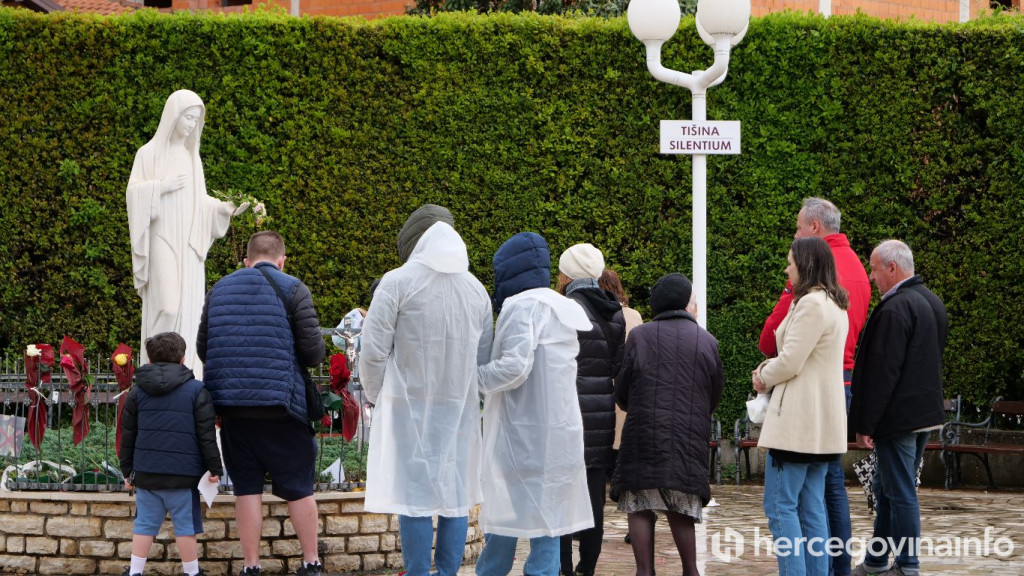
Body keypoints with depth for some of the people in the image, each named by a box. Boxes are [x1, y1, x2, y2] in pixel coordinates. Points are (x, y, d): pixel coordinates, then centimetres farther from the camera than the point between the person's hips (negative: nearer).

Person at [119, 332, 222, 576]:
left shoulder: (137, 391, 8)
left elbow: (128, 434, 11)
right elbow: (206, 434, -4)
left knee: (145, 523, 8)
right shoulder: (196, 390, -1)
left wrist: (127, 470, 18)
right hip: (183, 473, -3)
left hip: (146, 473, 3)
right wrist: (215, 468, 2)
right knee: (185, 524, 2)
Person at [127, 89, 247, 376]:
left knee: (189, 311, 0)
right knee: (168, 308, -18)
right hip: (162, 242, -6)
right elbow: (134, 193, -7)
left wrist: (226, 208, -1)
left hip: (189, 246, 6)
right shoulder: (150, 153, -1)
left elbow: (199, 201, 15)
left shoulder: (192, 156, 15)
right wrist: (163, 186, -19)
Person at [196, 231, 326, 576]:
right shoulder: (292, 290, -1)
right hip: (279, 405, -3)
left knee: (246, 487, 8)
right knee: (297, 486, 8)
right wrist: (316, 355, 17)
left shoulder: (220, 290, 12)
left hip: (232, 405, 3)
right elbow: (313, 351, -6)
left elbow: (202, 349, 14)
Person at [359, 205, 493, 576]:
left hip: (407, 407, -4)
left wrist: (375, 395, 7)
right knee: (455, 495, 8)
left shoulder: (397, 282, -7)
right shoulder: (476, 289, 8)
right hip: (460, 408, 4)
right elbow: (484, 358, 11)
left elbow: (373, 351, -8)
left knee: (414, 495, -2)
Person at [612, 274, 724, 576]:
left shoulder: (639, 336, -1)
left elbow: (622, 393, 2)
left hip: (644, 436, -2)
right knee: (682, 511, 11)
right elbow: (715, 396, 12)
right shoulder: (707, 342, 5)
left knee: (640, 507, 3)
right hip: (689, 441, 2)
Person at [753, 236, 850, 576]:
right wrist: (769, 370, 8)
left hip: (797, 421, -10)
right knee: (812, 508, 9)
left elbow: (790, 363, -18)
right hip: (822, 422, 10)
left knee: (780, 506, -7)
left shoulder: (810, 304, -15)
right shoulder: (835, 305, 17)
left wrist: (764, 378, 1)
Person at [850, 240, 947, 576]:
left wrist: (865, 425, -17)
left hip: (898, 418, -10)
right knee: (886, 488, 17)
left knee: (900, 493, -3)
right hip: (926, 413, 10)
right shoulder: (932, 302, 11)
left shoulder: (895, 308, -20)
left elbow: (882, 371, -22)